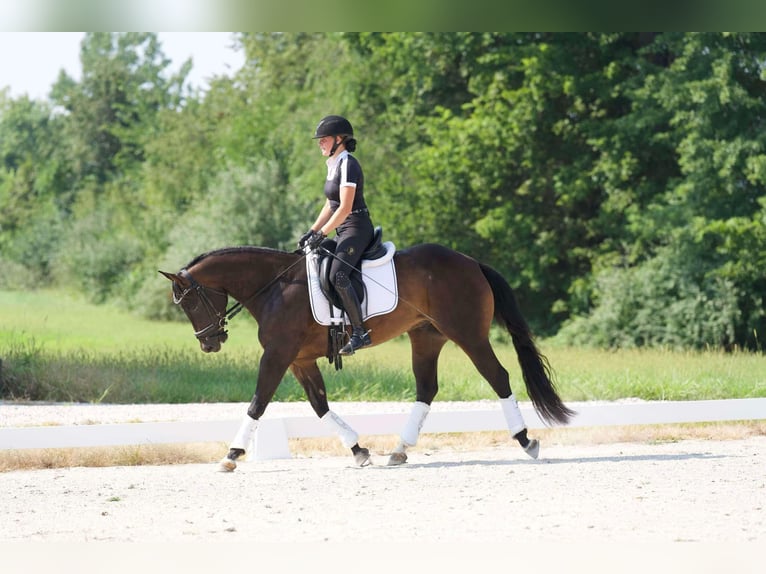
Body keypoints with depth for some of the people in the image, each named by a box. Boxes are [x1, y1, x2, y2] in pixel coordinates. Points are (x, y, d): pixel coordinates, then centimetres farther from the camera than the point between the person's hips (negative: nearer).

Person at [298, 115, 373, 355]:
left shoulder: (347, 164, -14)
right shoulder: (333, 165, 15)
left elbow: (345, 208, -20)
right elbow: (330, 206, 19)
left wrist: (322, 234, -20)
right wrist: (312, 231, 11)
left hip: (357, 228, -11)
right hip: (343, 230, 11)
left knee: (337, 275, -26)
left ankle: (360, 332, -26)